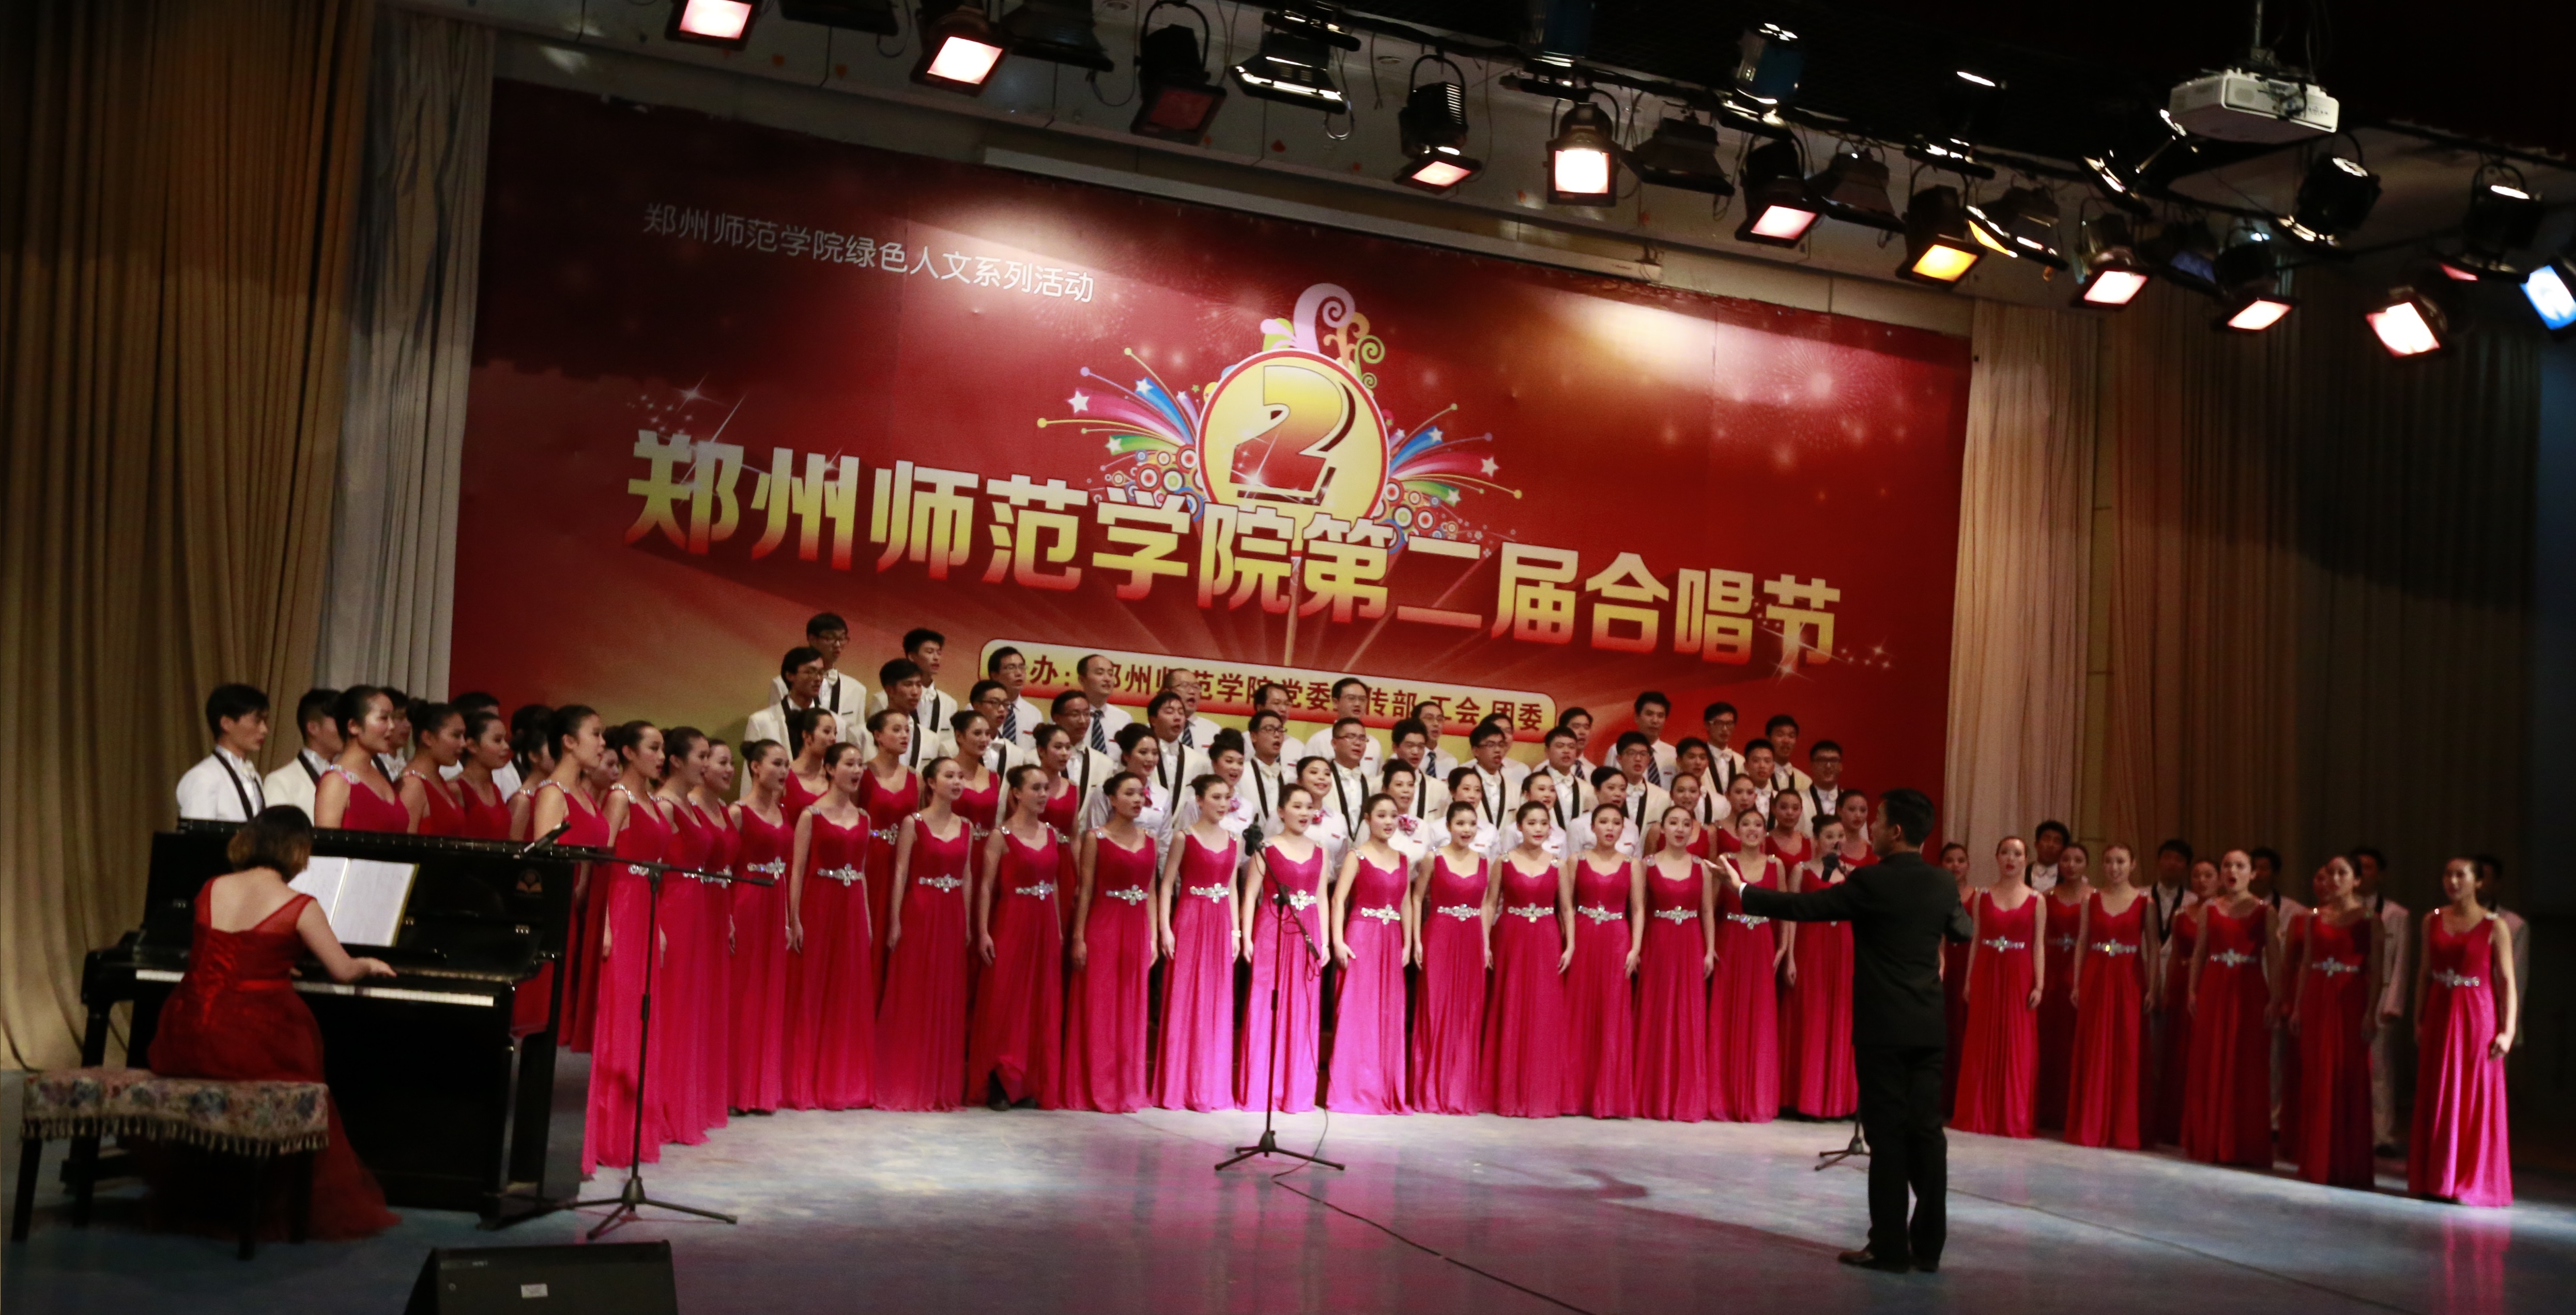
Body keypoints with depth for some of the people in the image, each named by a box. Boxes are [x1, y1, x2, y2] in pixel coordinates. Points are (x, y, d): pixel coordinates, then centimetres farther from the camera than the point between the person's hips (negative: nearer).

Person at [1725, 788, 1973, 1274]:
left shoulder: (1871, 882, -13)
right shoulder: (1943, 883, 4)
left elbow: (1802, 906, -8)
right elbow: (1962, 931, 23)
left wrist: (1743, 893, 3)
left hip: (1883, 1025, -5)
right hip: (1928, 1025, 5)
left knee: (1887, 1134, -2)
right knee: (1926, 1130, 6)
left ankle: (1890, 1247, 0)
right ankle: (1928, 1245, 9)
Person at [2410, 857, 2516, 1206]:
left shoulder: (2494, 926, -5)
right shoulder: (2432, 921, 7)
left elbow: (2508, 981, -8)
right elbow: (2424, 973, 9)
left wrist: (2508, 1030, -13)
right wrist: (2419, 1020, 5)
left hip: (2477, 1018, -4)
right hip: (2439, 1017, 4)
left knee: (2475, 1099, 0)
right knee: (2436, 1098, 8)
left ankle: (2472, 1183, 9)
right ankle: (2435, 1179, 17)